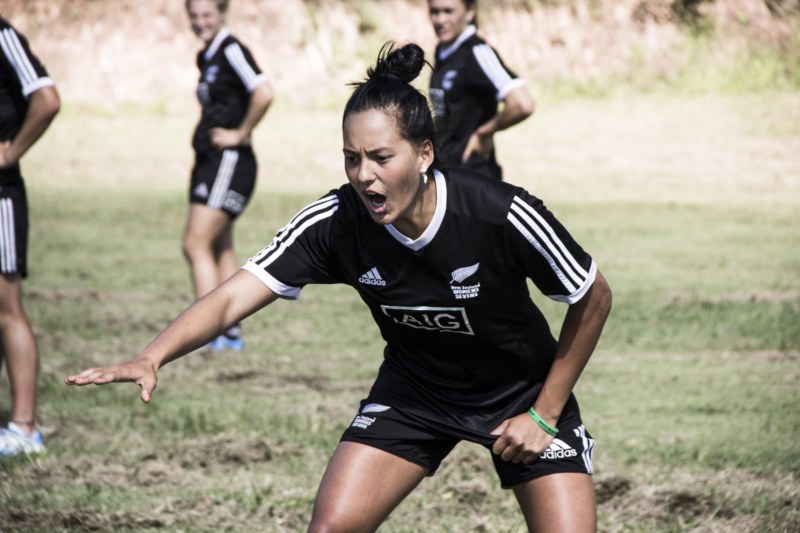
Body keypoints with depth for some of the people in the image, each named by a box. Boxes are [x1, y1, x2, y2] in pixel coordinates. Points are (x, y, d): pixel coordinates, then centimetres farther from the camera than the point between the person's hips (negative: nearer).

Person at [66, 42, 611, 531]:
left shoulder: (504, 215, -30)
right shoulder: (334, 223, -24)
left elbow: (595, 298, -15)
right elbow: (234, 296, -30)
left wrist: (543, 415, -12)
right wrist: (152, 357, -48)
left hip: (522, 390, -2)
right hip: (413, 387, 2)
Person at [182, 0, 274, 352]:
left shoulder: (231, 50, -13)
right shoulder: (206, 57, 15)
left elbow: (264, 93, -27)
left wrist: (241, 134, -18)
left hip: (229, 162, -10)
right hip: (209, 162, 10)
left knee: (196, 245, -13)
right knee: (219, 249, 12)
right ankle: (231, 334, 17)